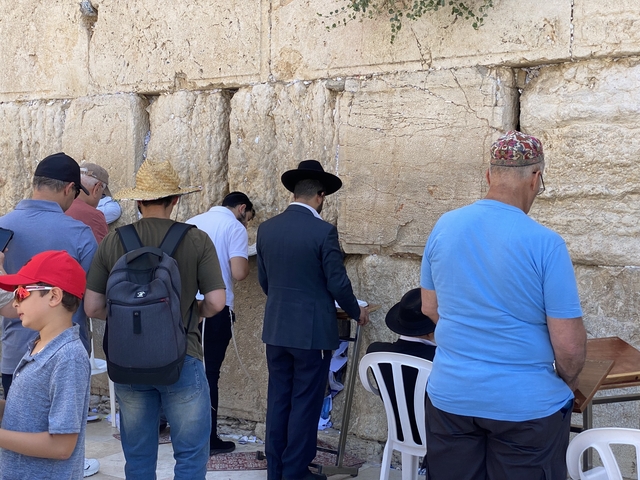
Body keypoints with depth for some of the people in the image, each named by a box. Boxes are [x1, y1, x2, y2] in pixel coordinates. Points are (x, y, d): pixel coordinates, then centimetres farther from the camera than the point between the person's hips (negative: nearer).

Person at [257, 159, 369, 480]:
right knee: (305, 403, 3)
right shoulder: (323, 231, -14)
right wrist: (356, 312, 6)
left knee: (278, 400, 13)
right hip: (312, 331, -6)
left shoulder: (267, 228, 4)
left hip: (276, 328, 6)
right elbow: (337, 283, -12)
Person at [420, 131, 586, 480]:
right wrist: (568, 382, 6)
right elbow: (569, 345, -14)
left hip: (450, 396, 4)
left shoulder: (444, 226, -3)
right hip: (525, 405, -4)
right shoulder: (545, 243, -17)